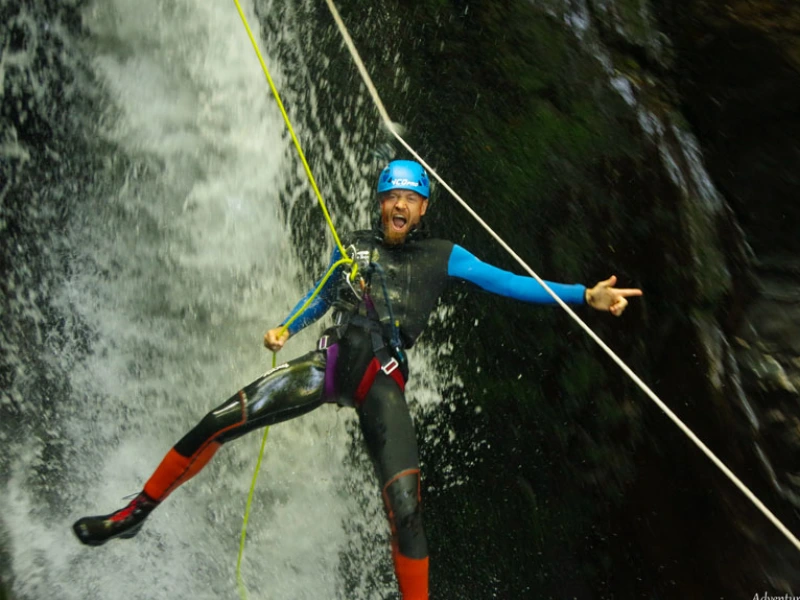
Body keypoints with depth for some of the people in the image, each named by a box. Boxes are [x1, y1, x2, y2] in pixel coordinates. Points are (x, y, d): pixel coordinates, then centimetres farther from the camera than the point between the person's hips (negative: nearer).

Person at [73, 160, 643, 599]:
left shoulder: (443, 256, 8)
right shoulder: (352, 247, 16)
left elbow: (507, 281, 3)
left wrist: (582, 295, -5)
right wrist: (285, 327, 13)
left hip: (383, 381, -2)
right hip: (332, 360, 3)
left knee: (406, 510, -16)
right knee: (217, 422, -5)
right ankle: (136, 513, 15)